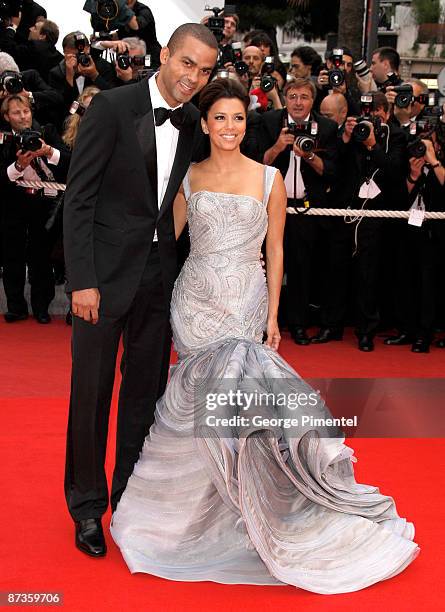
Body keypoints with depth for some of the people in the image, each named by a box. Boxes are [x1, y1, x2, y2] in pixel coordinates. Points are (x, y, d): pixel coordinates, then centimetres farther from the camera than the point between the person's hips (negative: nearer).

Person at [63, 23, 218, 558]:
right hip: (106, 272, -5)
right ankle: (87, 504, 24)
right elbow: (79, 198, -12)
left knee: (146, 391, 13)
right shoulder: (112, 107, -10)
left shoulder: (193, 125, 5)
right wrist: (82, 281, -16)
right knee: (91, 391, 6)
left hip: (160, 275, 5)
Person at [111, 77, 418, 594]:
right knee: (205, 400, -5)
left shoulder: (269, 179, 3)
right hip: (195, 300, 1)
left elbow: (275, 252, 5)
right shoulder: (188, 177, 7)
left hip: (246, 302, -1)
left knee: (230, 400, -7)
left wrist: (273, 315, 1)